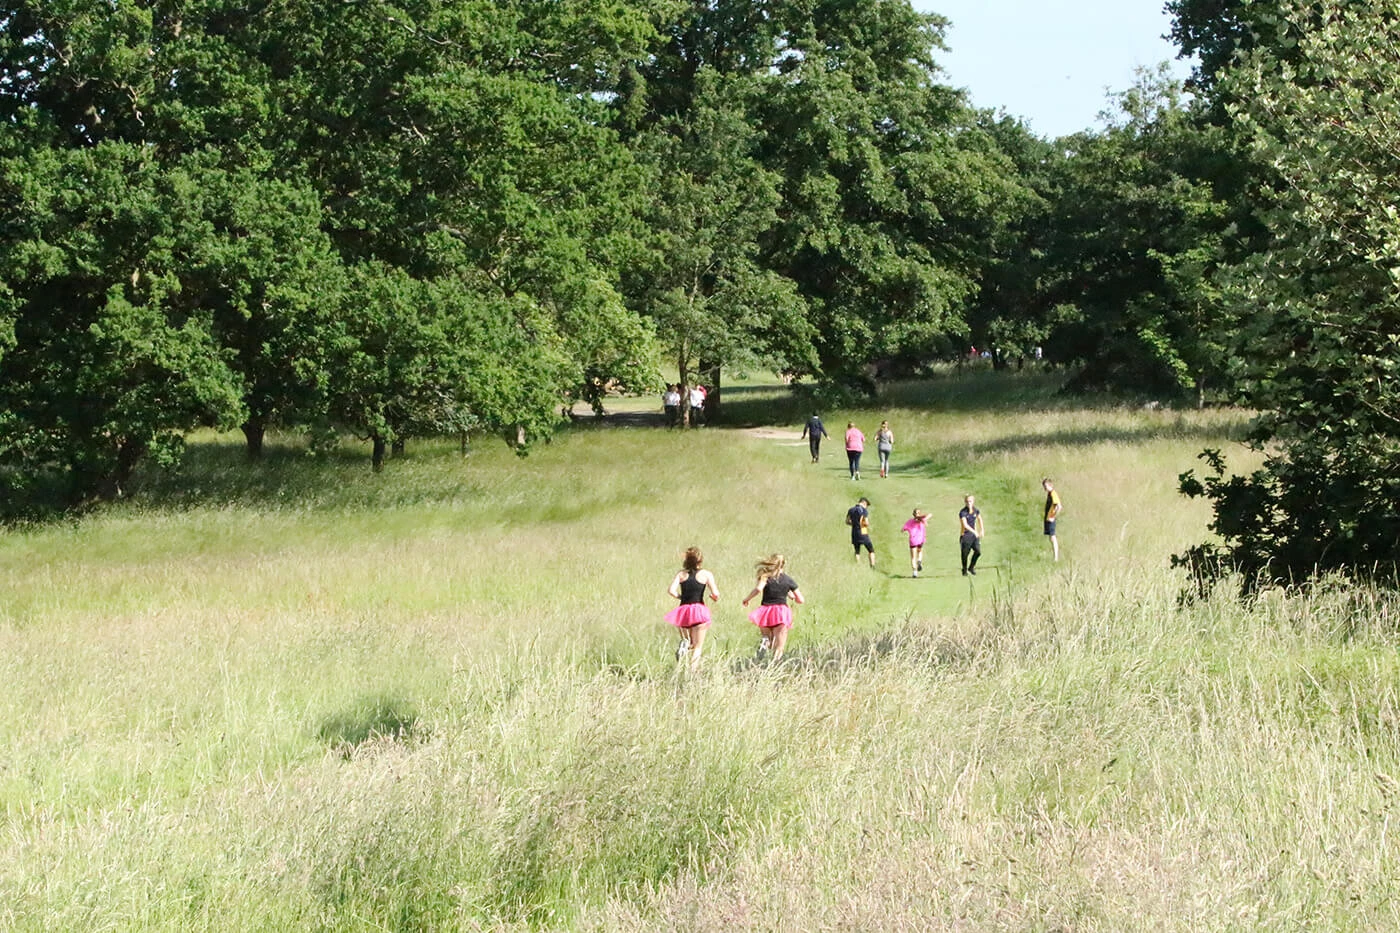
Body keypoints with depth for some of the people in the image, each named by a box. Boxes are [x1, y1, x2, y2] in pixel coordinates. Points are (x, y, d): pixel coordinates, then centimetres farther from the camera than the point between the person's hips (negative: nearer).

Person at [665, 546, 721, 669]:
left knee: (690, 643, 22)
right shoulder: (706, 574, -1)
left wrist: (680, 596, 11)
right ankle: (693, 671, -18)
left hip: (683, 609, 3)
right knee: (698, 647, 1)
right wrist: (715, 598, 15)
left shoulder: (681, 574, 5)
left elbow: (671, 590, -8)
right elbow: (715, 594, -8)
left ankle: (685, 644, -12)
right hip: (699, 610, -3)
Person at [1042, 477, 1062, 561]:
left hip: (1050, 519, -10)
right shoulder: (1049, 493, 14)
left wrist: (1053, 517, -20)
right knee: (1051, 538, 12)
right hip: (1047, 518, 10)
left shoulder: (1053, 494, -15)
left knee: (1052, 538, -9)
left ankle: (1056, 558, -9)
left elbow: (1059, 507, -24)